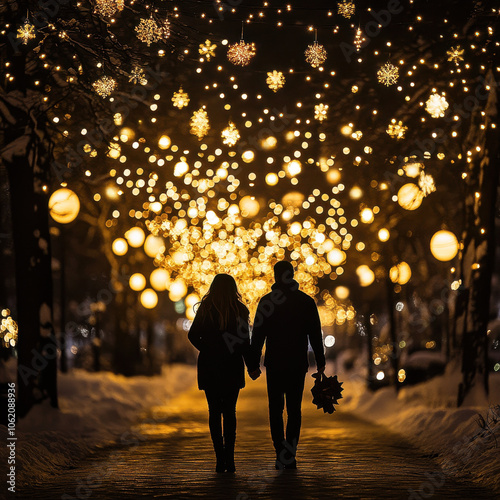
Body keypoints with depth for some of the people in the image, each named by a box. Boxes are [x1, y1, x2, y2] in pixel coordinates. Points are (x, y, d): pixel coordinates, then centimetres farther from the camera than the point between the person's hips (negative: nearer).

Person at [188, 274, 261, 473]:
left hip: (209, 367, 0)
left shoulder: (205, 309, -2)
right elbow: (245, 342, -5)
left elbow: (193, 336, 2)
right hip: (232, 368, 0)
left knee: (214, 412, 7)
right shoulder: (239, 310, -4)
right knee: (229, 412, 9)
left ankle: (220, 458, -1)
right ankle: (229, 458, -1)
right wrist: (251, 366, 3)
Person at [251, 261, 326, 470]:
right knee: (294, 409, 8)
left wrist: (254, 364, 1)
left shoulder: (267, 301, -3)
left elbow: (257, 335, -4)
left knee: (275, 409, 8)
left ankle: (281, 453, -3)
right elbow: (315, 335, 3)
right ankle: (290, 455, 3)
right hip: (298, 364, 1)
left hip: (274, 364, -1)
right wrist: (320, 362, 10)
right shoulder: (307, 302, 1)